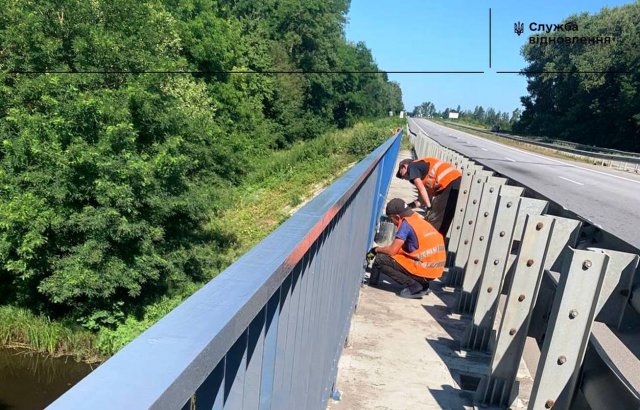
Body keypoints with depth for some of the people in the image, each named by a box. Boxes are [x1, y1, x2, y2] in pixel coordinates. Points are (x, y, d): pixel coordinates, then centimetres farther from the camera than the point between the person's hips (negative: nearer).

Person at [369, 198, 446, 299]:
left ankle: (414, 286, -7)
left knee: (380, 259, -5)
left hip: (423, 271, -9)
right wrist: (382, 249, 21)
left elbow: (392, 251, -12)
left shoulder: (406, 224, -10)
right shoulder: (421, 221, 15)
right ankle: (422, 284, 13)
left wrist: (377, 249, 6)